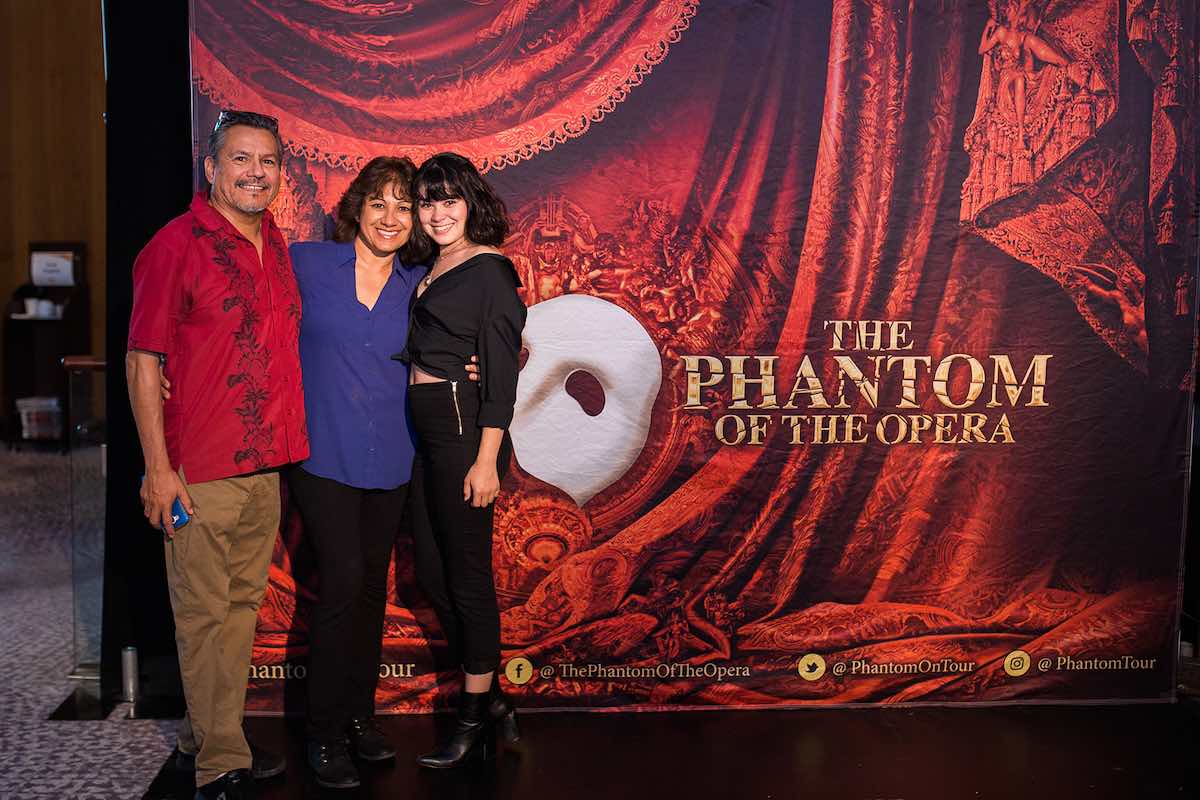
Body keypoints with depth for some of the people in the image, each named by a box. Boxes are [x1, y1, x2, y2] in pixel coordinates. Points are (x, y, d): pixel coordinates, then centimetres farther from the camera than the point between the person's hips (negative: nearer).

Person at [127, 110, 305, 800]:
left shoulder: (278, 246, 12)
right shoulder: (178, 244, -9)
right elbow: (143, 360, -10)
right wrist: (159, 466, -14)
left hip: (268, 464, 7)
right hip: (201, 468, -7)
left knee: (244, 601, 15)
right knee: (205, 613, 2)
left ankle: (206, 736, 31)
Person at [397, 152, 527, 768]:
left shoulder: (489, 271, -8)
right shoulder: (431, 269, 17)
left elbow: (502, 372, -13)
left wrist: (486, 458, -18)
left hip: (464, 428, -9)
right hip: (426, 429, 9)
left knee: (466, 574, 0)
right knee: (430, 570, 13)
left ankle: (475, 717, 15)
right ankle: (491, 700, 27)